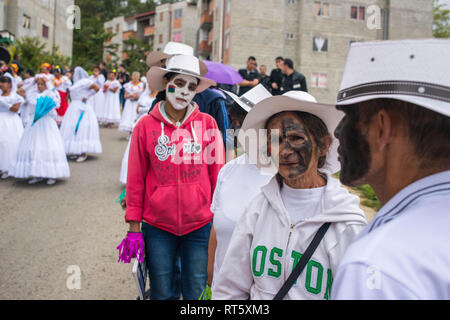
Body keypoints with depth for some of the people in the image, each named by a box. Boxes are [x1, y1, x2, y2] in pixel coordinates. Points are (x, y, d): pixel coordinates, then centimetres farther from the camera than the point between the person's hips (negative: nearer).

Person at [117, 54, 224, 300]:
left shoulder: (207, 124, -1)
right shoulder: (146, 126, -2)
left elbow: (217, 174, 3)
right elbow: (135, 180, 2)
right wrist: (134, 228, 2)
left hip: (200, 225, 0)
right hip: (157, 227, 0)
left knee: (197, 293, 11)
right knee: (162, 294, 13)